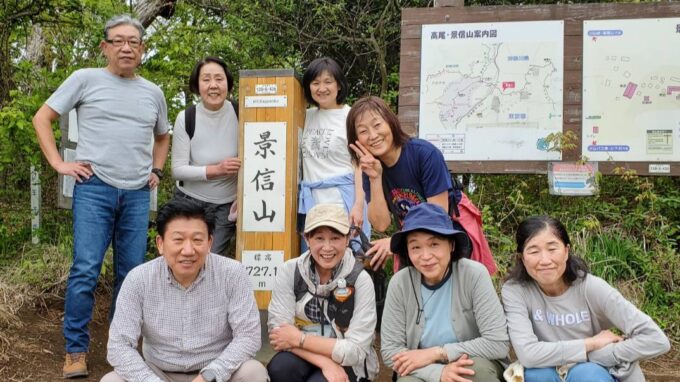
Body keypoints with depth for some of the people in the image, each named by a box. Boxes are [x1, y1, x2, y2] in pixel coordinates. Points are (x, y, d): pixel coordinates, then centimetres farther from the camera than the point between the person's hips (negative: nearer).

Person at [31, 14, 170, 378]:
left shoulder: (153, 92, 14)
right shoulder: (85, 79, 1)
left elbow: (162, 137, 30)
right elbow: (42, 118, 4)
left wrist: (156, 171, 16)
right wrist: (59, 163, -4)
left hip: (137, 194, 4)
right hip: (94, 189, -4)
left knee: (131, 273, 9)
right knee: (85, 270, -7)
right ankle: (75, 350, 7)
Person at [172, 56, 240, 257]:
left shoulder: (239, 114, -9)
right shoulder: (185, 118, -10)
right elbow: (177, 170, -10)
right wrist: (217, 169, -23)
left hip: (227, 205, 0)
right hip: (190, 202, 0)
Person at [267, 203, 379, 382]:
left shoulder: (360, 280, -13)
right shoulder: (290, 271, -8)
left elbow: (356, 351, -17)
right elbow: (278, 331, -15)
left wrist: (299, 339, -19)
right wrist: (324, 362, -24)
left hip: (346, 365, -2)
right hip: (304, 357, 2)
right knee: (279, 368, -29)